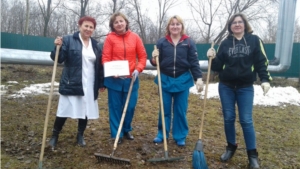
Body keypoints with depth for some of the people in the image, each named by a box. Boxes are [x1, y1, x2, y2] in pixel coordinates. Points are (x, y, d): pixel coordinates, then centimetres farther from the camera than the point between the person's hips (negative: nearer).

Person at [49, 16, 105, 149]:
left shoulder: (95, 45, 12)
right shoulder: (69, 40, -2)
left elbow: (99, 65, 13)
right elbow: (59, 59, -8)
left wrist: (101, 83, 11)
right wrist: (58, 47, -27)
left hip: (89, 85, 4)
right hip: (72, 84, -4)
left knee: (85, 111, 9)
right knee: (65, 110, -1)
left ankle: (80, 136, 27)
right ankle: (55, 135, 19)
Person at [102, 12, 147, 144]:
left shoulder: (135, 37, 3)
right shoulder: (110, 38, -3)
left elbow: (142, 56, 5)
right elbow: (105, 58, -4)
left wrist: (138, 70, -9)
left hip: (131, 79, 2)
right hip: (114, 79, -2)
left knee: (130, 106, 9)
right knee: (115, 107, 7)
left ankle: (127, 130, 32)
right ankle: (116, 134, 21)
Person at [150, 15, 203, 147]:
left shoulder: (189, 42, 0)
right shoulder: (161, 42, 1)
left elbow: (194, 62, -2)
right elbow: (156, 63, 5)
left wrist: (198, 78, -11)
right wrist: (154, 59, -18)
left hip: (183, 81, 0)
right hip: (165, 80, 1)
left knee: (181, 110, 7)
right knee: (165, 109, 9)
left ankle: (180, 137, 21)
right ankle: (162, 134, 24)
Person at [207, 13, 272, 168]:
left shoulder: (254, 40, 1)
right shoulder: (225, 43, 5)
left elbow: (261, 62, -1)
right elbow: (218, 66, 4)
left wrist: (265, 79, -12)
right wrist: (213, 58, -15)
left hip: (245, 87, -2)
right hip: (226, 87, 2)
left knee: (246, 120, -1)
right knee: (228, 118, 7)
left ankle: (252, 155, 13)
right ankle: (231, 147, 26)